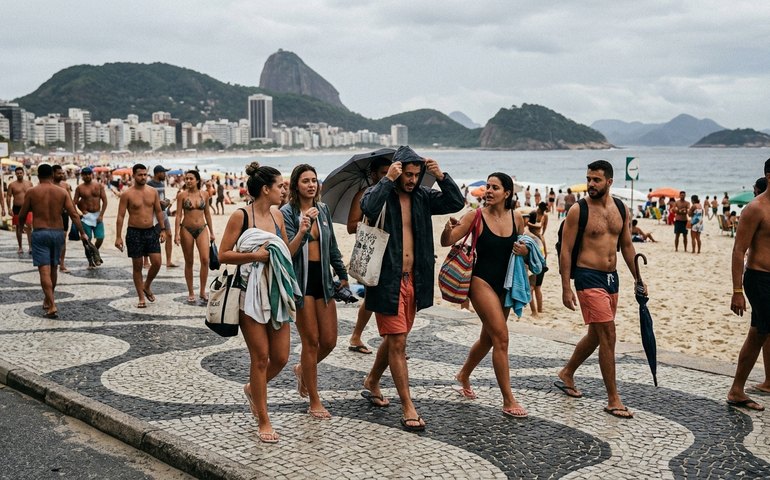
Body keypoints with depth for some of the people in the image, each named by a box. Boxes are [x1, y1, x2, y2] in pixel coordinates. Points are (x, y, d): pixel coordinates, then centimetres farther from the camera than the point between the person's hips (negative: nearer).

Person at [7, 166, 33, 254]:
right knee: (19, 228, 8)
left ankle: (30, 247, -17)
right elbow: (8, 197, 0)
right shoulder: (12, 185, 1)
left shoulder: (29, 183, 6)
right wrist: (9, 208, -10)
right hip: (17, 208, 0)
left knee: (29, 226, -15)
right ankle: (20, 247, 18)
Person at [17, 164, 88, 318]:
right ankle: (48, 300, 35)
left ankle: (52, 306, -16)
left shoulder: (31, 192, -4)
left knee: (44, 270, -6)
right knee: (53, 268, 19)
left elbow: (22, 215, 3)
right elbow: (74, 214, -4)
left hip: (39, 233, -3)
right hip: (57, 232, 3)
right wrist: (82, 233, 1)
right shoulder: (62, 192, 1)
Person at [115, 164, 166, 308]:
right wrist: (118, 237, -11)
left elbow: (158, 211, 12)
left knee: (157, 262, -5)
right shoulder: (127, 194, -6)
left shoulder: (153, 191, 5)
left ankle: (147, 286, 22)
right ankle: (141, 298, 12)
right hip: (134, 233, -3)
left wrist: (162, 229, 6)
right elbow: (120, 216, -6)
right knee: (137, 266, 3)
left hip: (151, 231, 3)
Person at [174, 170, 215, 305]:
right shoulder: (182, 195, -3)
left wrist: (211, 232, 11)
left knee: (205, 259, -11)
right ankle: (191, 293, 16)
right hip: (187, 229, -1)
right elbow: (178, 215, -3)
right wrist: (176, 234, -10)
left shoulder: (204, 194, 4)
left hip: (202, 229, 1)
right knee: (189, 262, 6)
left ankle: (202, 292, 0)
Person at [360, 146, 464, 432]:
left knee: (394, 339, 19)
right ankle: (408, 408, 2)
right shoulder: (383, 194, -9)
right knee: (398, 343, -4)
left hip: (413, 280, 6)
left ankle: (371, 382, 42)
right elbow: (368, 207, -31)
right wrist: (389, 180, -27)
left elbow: (456, 202, 0)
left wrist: (441, 177, -11)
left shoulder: (422, 197, 7)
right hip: (388, 280, -6)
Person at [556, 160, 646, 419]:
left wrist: (638, 279, 14)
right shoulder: (578, 211, -9)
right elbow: (566, 250, -9)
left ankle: (566, 374, 37)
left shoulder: (621, 210, 8)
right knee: (608, 334, -10)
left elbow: (626, 246, 17)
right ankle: (613, 400, -3)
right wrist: (566, 288, -14)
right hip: (589, 278, -7)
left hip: (611, 277, 7)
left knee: (596, 335, 17)